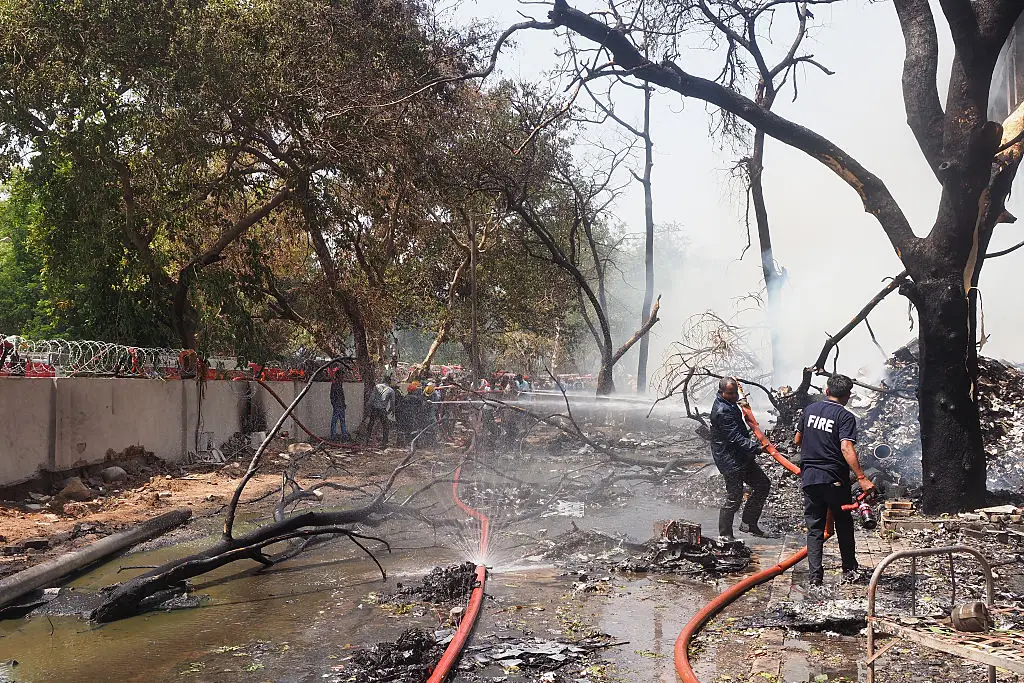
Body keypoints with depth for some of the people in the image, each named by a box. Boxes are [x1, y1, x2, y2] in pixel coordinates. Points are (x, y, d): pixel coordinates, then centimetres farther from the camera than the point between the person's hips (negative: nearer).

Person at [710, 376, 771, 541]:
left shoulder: (729, 404, 10)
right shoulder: (722, 411, -23)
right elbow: (735, 438, -30)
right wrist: (756, 447, -36)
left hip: (742, 457, 11)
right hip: (730, 461, -11)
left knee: (763, 484, 15)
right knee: (734, 499, -6)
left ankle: (749, 524, 22)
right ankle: (725, 535, 9)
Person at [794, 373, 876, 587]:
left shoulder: (810, 409, 6)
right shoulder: (846, 417, -9)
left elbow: (797, 440, 15)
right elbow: (846, 448, -21)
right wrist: (861, 478, -25)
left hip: (809, 477, 4)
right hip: (835, 480, -3)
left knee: (814, 527, 8)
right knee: (844, 525, 14)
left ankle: (814, 575, 3)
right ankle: (850, 570, 23)